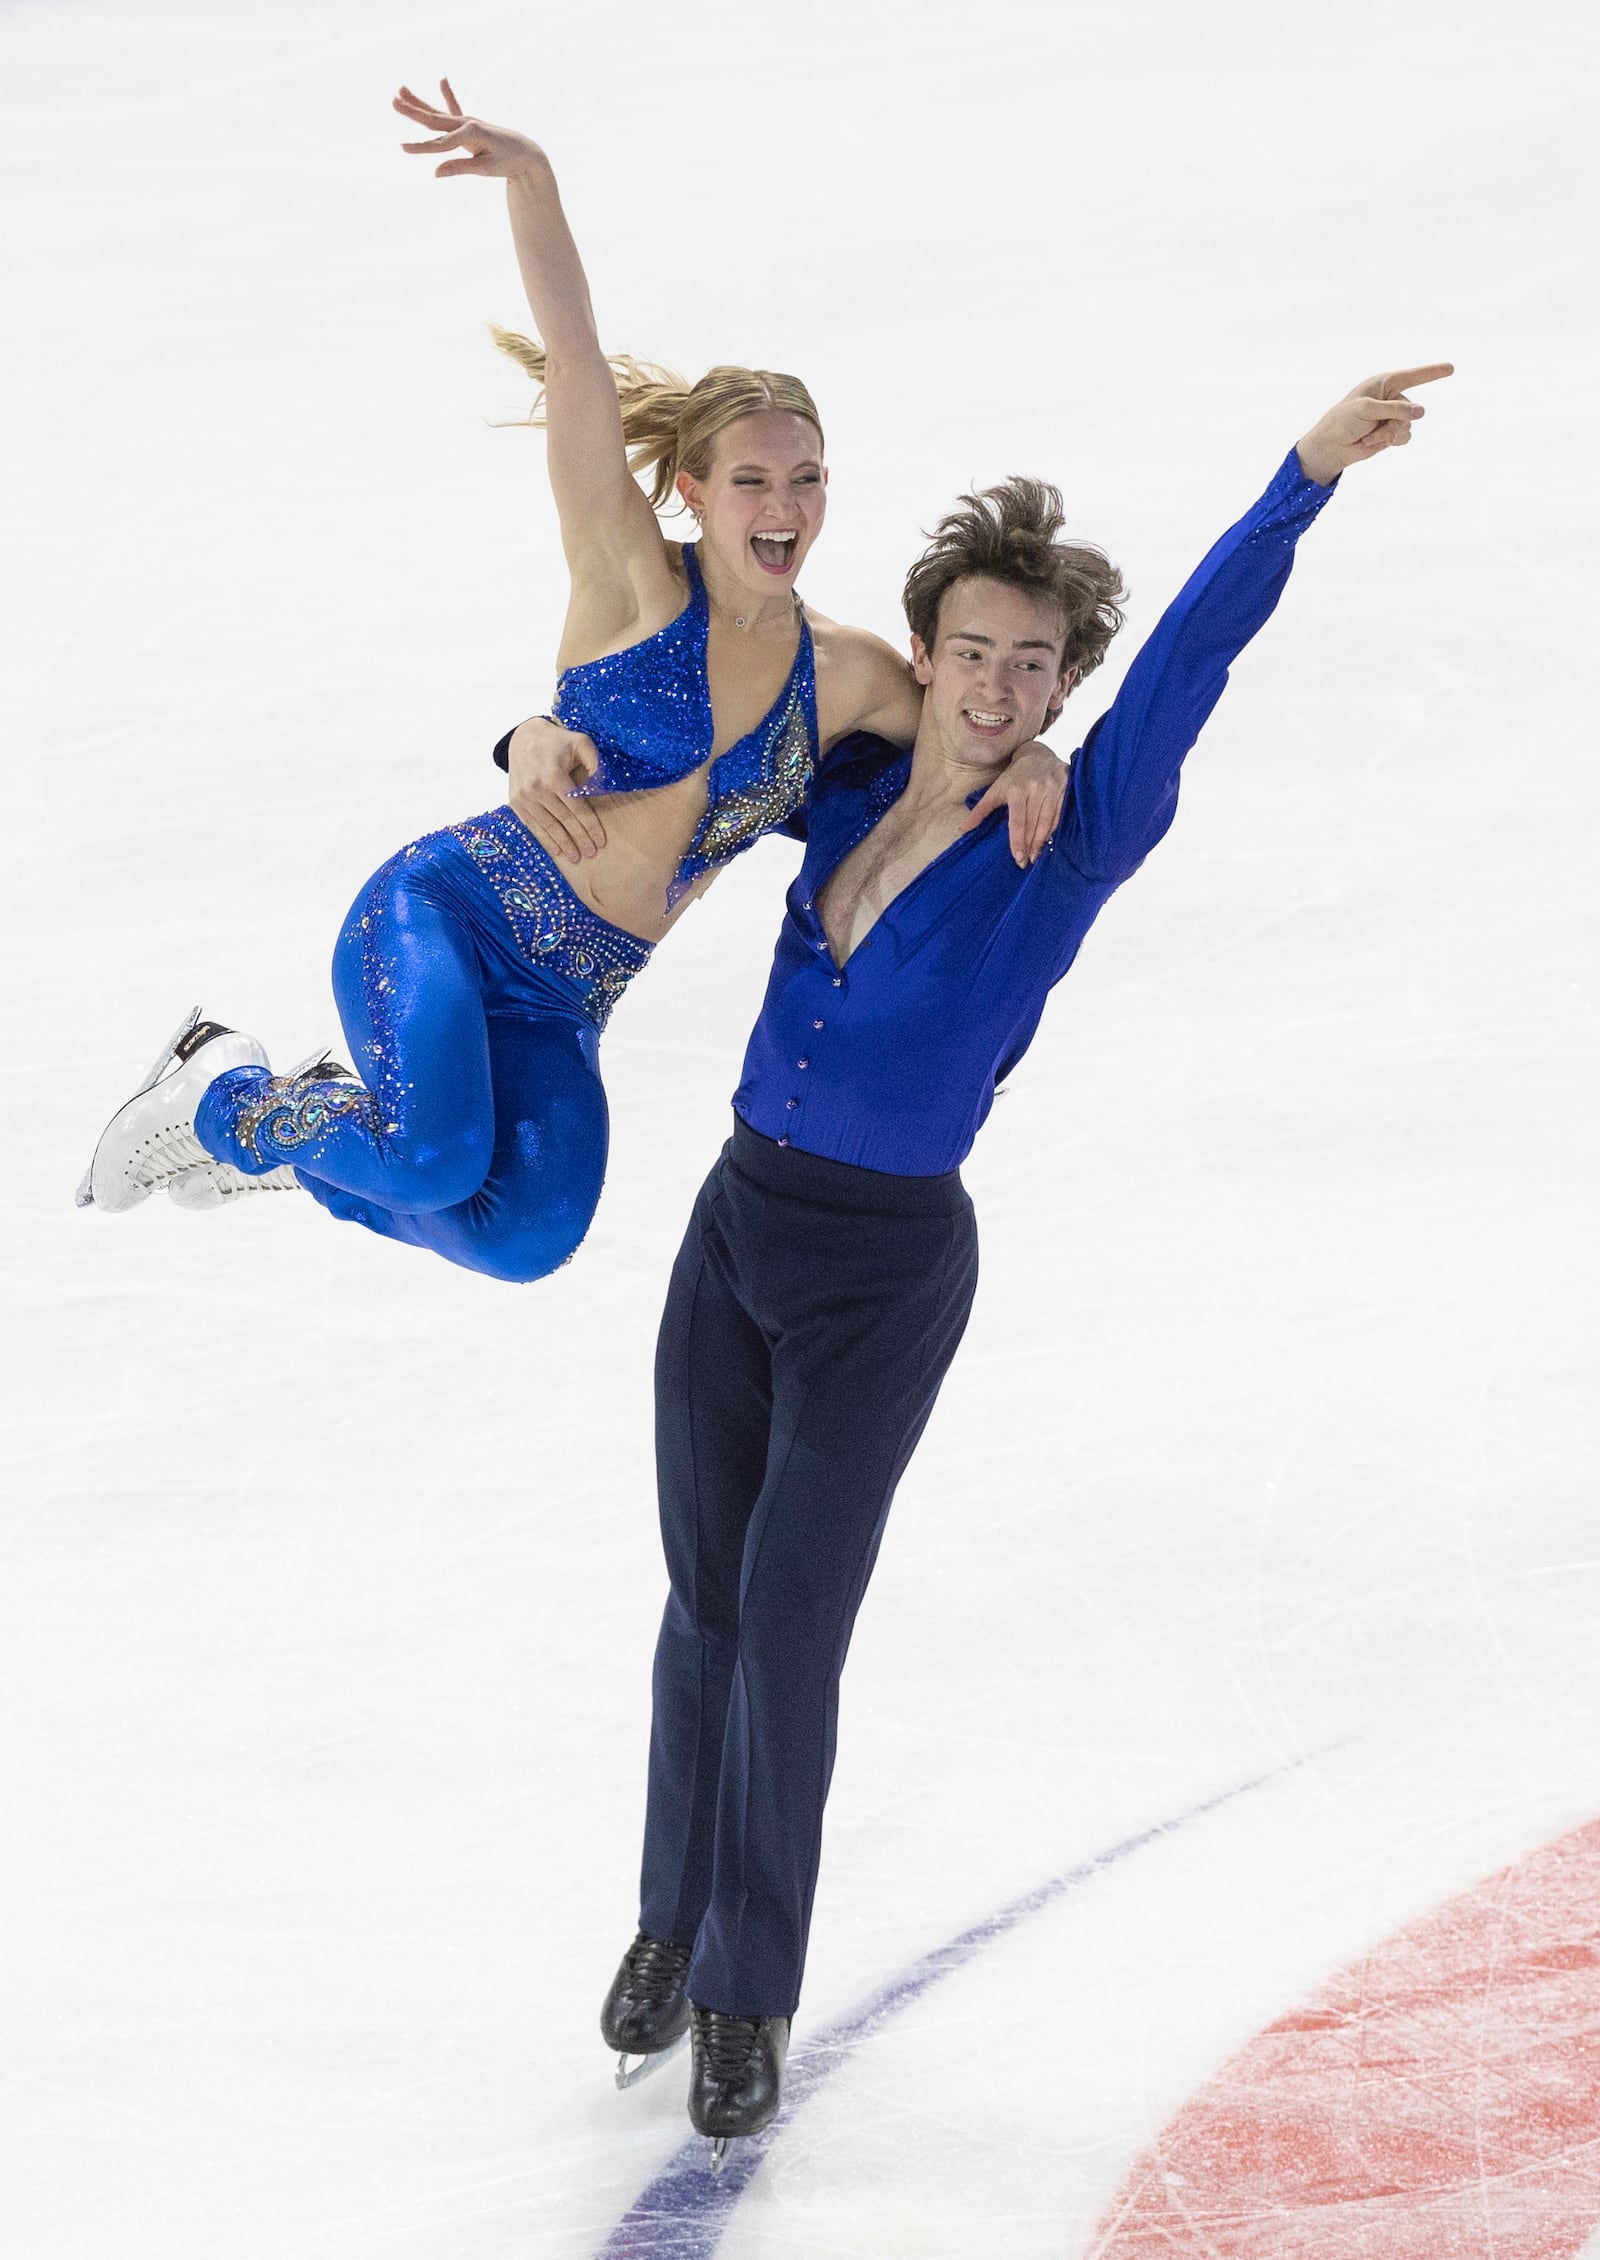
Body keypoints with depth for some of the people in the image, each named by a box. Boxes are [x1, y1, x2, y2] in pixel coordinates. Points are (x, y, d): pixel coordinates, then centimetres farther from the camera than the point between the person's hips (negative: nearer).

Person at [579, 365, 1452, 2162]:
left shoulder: (1076, 840, -11)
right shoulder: (846, 785, 1)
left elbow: (1189, 658, -25)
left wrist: (1307, 475, -36)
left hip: (886, 1272, -4)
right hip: (738, 1222, 4)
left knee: (788, 1630, -3)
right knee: (705, 1604, 13)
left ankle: (748, 1998, 11)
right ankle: (671, 1926, 32)